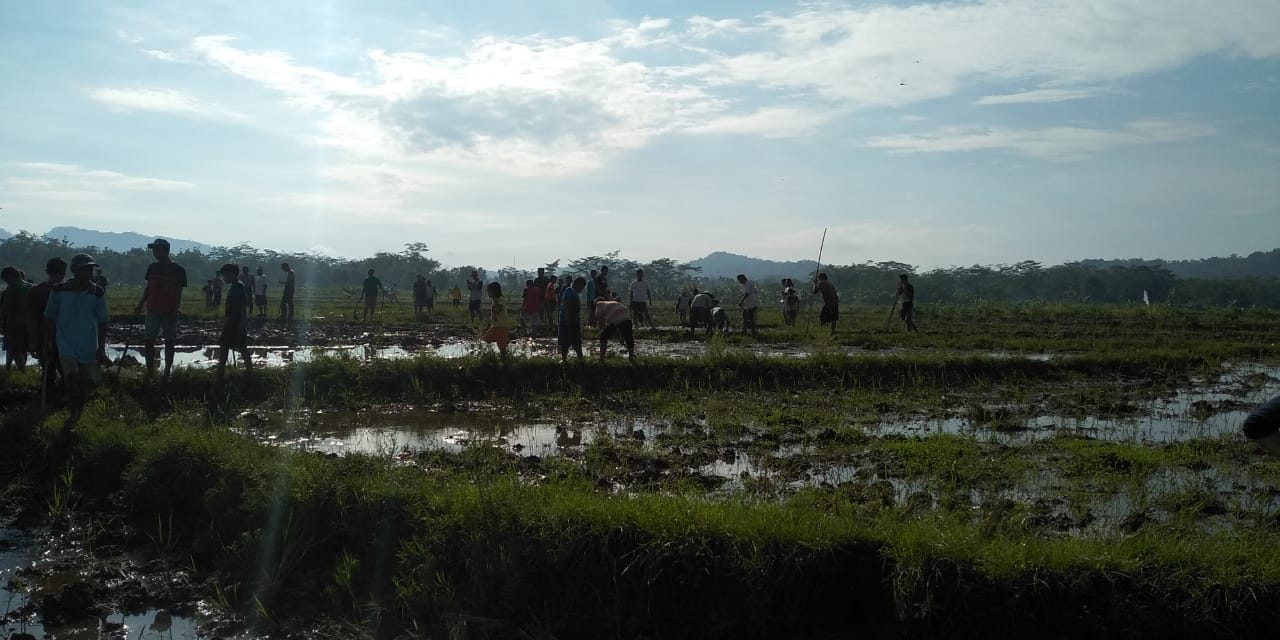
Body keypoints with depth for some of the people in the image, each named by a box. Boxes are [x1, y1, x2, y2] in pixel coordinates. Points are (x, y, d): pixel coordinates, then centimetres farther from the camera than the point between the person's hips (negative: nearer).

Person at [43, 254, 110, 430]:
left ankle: (76, 412, 25)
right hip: (66, 343, -2)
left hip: (89, 346, 2)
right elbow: (49, 318, 6)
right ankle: (74, 413, -2)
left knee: (89, 381, 0)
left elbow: (102, 322, 4)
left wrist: (101, 349, 1)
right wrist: (49, 343, 7)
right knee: (71, 376, -21)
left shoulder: (97, 293, -2)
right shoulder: (59, 290, -4)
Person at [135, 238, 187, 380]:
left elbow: (179, 292, -5)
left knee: (169, 341, 4)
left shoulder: (178, 270, -4)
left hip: (170, 311, -4)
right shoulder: (153, 267, 9)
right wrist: (140, 304, 11)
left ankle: (167, 372, 10)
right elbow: (148, 288, 16)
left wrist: (177, 308, -17)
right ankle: (149, 373, 5)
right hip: (153, 309, 4)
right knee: (148, 341, 0)